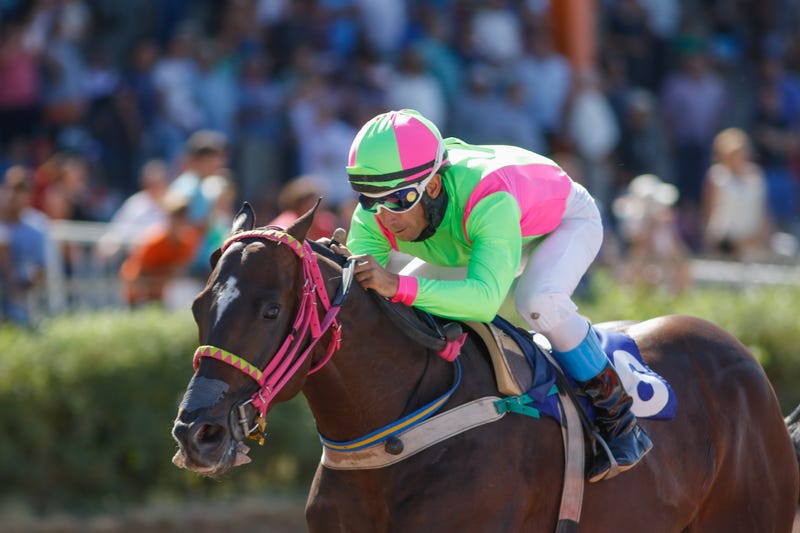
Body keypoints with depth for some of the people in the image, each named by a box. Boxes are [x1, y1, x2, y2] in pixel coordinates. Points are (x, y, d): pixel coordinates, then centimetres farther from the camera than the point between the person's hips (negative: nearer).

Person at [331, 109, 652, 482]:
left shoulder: (489, 200, -47)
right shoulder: (376, 216, -29)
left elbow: (486, 298, -58)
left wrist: (399, 286, -69)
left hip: (567, 219, -6)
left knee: (538, 301, -37)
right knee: (398, 311, -6)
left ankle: (618, 419, -17)